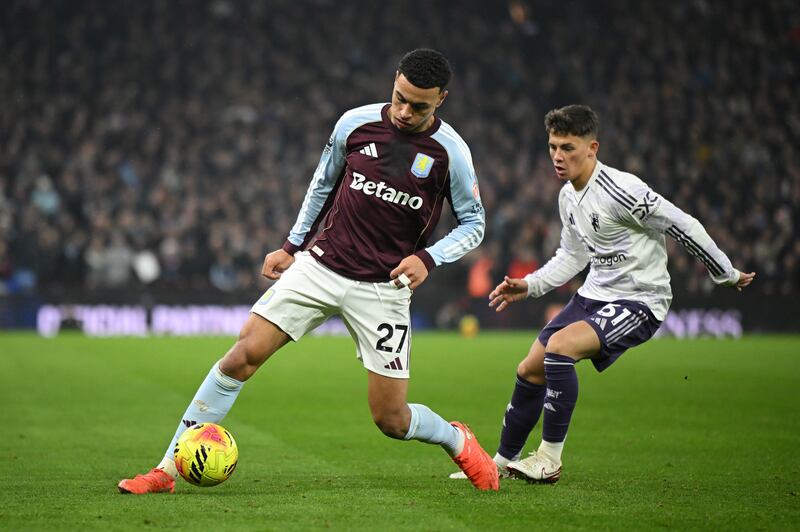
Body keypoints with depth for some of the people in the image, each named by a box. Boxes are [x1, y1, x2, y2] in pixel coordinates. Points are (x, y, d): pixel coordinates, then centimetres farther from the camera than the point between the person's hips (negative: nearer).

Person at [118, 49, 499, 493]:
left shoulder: (449, 151, -7)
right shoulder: (356, 123, -2)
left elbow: (473, 223, 3)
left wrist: (428, 258, -13)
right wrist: (291, 246, 15)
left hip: (383, 288, -2)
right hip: (319, 265, 2)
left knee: (391, 420, -2)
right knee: (243, 354, -13)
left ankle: (457, 440, 34)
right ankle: (167, 469, -7)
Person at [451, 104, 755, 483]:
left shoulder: (621, 190, -22)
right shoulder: (568, 196, 6)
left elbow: (685, 228, -15)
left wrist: (727, 276, -7)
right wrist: (529, 286, 9)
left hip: (640, 301, -9)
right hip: (594, 295, 9)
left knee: (560, 346, -29)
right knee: (530, 370, 5)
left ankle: (550, 460, -19)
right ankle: (503, 462, 22)